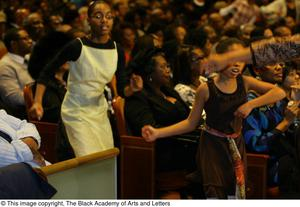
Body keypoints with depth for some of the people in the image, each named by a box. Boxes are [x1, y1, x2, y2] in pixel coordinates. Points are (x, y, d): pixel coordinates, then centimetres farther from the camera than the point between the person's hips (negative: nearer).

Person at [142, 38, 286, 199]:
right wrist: (158, 133, -13)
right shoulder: (206, 89, -12)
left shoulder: (245, 82, -5)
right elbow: (191, 123, -5)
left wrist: (251, 104, -22)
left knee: (237, 194, 6)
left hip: (236, 147, 4)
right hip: (212, 147, -3)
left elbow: (280, 93, -11)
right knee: (215, 195, -8)